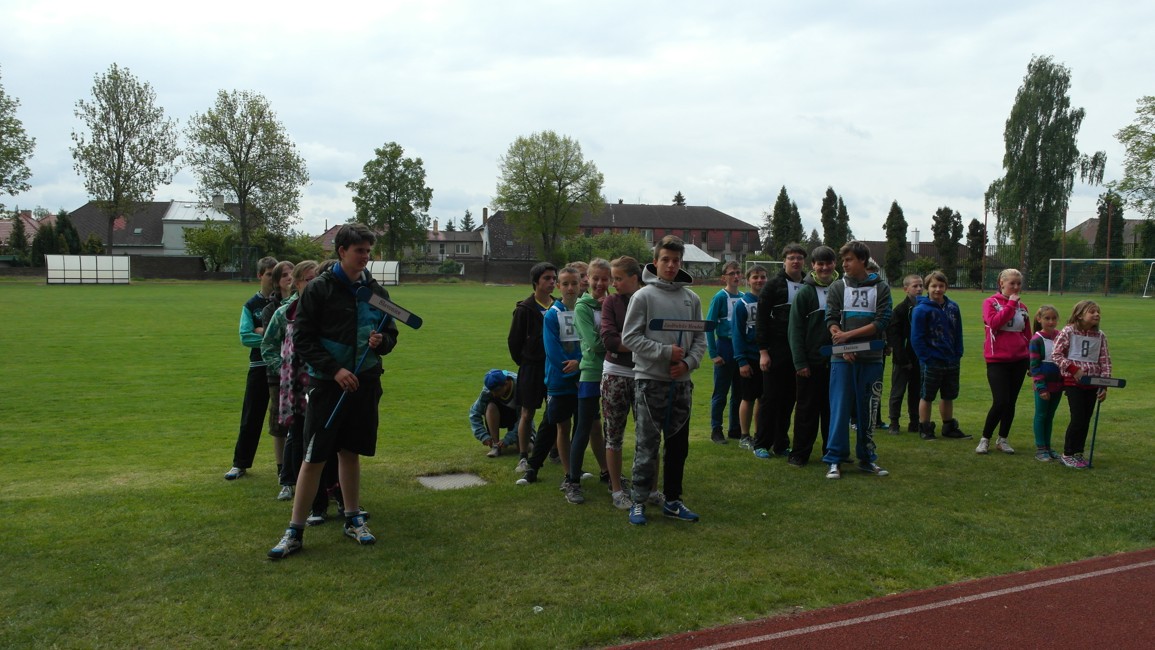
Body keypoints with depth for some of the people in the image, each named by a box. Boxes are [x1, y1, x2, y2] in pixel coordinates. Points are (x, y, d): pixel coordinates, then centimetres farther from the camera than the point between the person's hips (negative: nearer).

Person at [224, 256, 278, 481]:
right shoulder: (251, 305, 4)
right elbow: (245, 337, -7)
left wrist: (263, 332, -15)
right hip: (259, 366, 1)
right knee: (251, 417, 4)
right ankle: (240, 464, 13)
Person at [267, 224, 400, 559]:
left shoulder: (376, 291, 7)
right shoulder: (319, 289, -6)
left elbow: (391, 334, 15)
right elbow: (302, 339, -7)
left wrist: (381, 341, -8)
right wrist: (334, 369, -16)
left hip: (365, 383, 4)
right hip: (327, 384, -4)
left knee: (351, 452, 14)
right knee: (314, 458, -3)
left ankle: (353, 518, 26)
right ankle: (294, 531, 6)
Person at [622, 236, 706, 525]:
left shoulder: (691, 298, 8)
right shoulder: (643, 296, -5)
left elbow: (700, 338, 11)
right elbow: (630, 337, -8)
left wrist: (688, 362, -7)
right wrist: (665, 352, -15)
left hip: (681, 382, 5)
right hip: (650, 381, -4)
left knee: (678, 446, 12)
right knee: (647, 447, -1)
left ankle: (673, 500, 23)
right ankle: (639, 502, 10)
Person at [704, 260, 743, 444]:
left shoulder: (743, 298, 7)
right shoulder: (720, 297, -8)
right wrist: (713, 353, -12)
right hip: (725, 348, -5)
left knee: (739, 393, 12)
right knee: (720, 394, 2)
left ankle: (735, 429, 23)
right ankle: (716, 430, 10)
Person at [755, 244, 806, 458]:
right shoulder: (773, 285, -3)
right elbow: (762, 318, -6)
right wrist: (763, 351, -11)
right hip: (776, 351, -4)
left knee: (789, 400, 8)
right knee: (771, 398, 0)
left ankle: (781, 444, 17)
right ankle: (761, 444, 9)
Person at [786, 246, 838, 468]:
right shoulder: (805, 292, -5)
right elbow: (795, 330, -7)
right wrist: (800, 362, -12)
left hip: (836, 361, 4)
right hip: (811, 362, -3)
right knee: (807, 409, 2)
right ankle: (800, 453, 10)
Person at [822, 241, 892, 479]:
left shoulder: (881, 288, 4)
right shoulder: (837, 287, 6)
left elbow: (881, 322, -6)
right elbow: (831, 320, -1)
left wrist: (849, 335, -14)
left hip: (871, 359, 1)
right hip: (842, 359, 0)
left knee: (867, 410, 8)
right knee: (840, 409, -2)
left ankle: (867, 458, 18)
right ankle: (834, 460, 2)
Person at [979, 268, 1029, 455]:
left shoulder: (1022, 307, 10)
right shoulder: (991, 303, -1)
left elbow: (1028, 335, 17)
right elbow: (993, 322, -20)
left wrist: (1030, 359, 17)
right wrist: (1011, 304, -14)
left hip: (1019, 360, 4)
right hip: (997, 360, -4)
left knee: (1011, 402, 8)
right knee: (1000, 402, -11)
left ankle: (1002, 439, 21)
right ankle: (985, 439, 5)